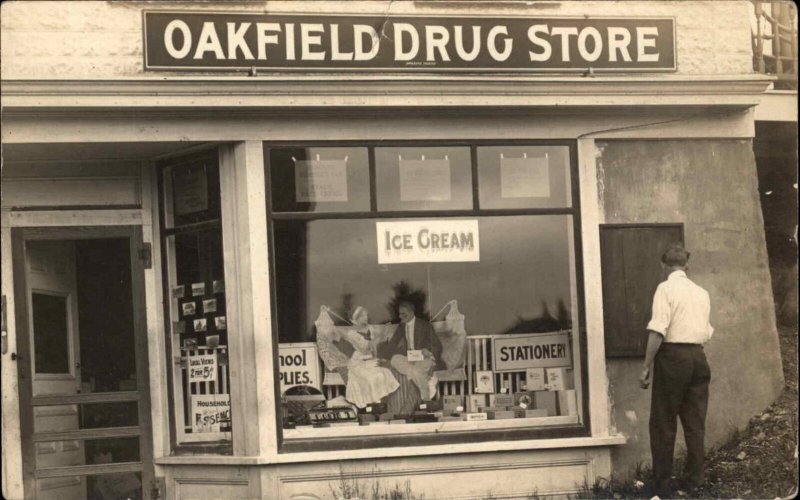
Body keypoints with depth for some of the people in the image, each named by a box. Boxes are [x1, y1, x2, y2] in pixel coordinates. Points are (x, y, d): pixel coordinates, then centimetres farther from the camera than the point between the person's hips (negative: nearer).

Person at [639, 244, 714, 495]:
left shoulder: (666, 288, -6)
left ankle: (662, 483, 1)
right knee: (695, 422, 10)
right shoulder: (702, 293, 12)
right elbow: (707, 332, 16)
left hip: (672, 355, -5)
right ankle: (694, 481, 10)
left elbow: (658, 330, -15)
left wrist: (647, 366, -14)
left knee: (663, 423, 1)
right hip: (698, 356, 5)